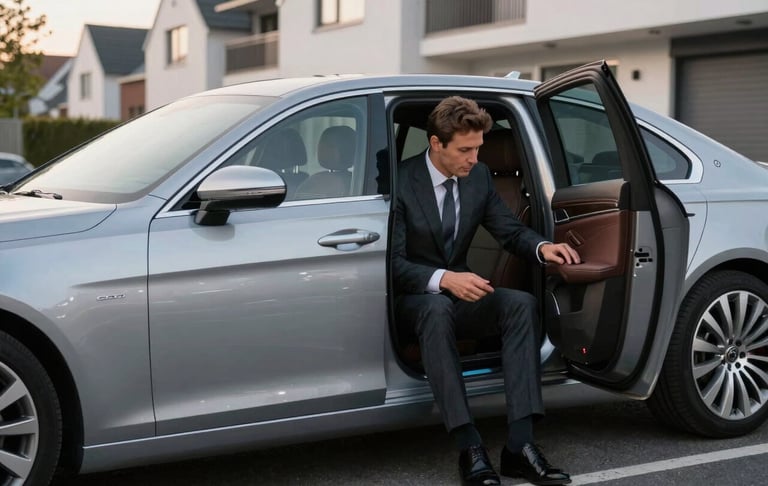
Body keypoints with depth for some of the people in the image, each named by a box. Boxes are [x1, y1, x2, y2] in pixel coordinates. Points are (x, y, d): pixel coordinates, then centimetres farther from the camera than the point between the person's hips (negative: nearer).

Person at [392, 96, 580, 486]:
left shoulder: (478, 177, 2)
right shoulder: (401, 181, -15)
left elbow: (510, 230, 9)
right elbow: (393, 263, -19)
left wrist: (542, 247, -14)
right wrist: (444, 279, -35)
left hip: (459, 294, 5)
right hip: (412, 300, -5)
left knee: (521, 303, -24)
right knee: (438, 309, -40)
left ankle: (519, 445, -30)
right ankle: (469, 449, -40)